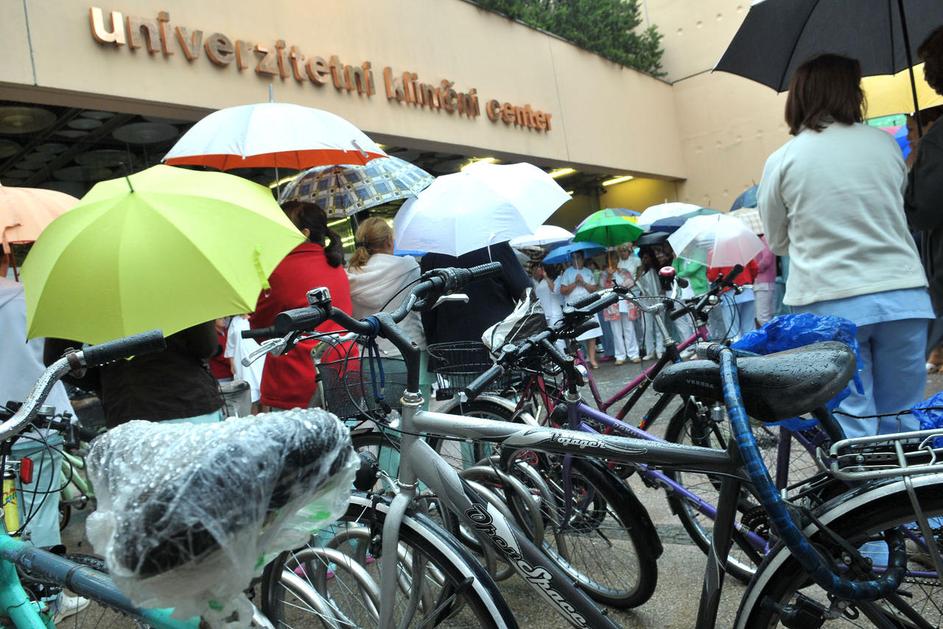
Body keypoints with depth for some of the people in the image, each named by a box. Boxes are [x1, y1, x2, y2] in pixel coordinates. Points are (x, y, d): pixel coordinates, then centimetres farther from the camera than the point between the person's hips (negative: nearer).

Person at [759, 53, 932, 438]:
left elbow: (777, 242, 5)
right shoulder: (885, 144, 4)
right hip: (903, 297, 3)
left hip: (829, 303, -3)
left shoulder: (782, 161, -4)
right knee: (903, 421, 15)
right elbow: (899, 204, 19)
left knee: (851, 427, 4)